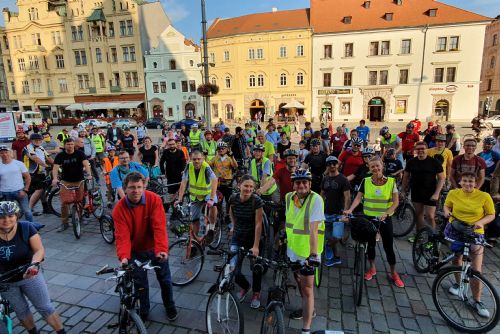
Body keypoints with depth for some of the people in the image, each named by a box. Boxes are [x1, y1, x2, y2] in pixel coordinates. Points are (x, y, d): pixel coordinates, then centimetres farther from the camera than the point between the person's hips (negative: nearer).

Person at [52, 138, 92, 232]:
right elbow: (55, 167, -15)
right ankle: (64, 223, 8)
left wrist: (89, 174, -37)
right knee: (64, 203, -4)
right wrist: (55, 178, -33)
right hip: (66, 182, 0)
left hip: (79, 181, 0)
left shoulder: (79, 153, -5)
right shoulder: (60, 155, -3)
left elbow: (86, 164, -19)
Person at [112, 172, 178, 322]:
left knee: (164, 278, 14)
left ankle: (170, 307, 39)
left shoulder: (154, 200, -23)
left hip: (155, 248, 0)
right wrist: (123, 256, -38)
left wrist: (162, 249, -38)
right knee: (140, 282, 13)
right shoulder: (119, 209, -20)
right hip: (136, 250, 0)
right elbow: (122, 235, -23)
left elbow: (159, 227, -28)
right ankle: (143, 311, 38)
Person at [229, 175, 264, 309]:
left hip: (252, 237, -2)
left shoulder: (257, 201, -21)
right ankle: (244, 286, 30)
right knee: (233, 270, -5)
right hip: (237, 238, 2)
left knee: (256, 267, 13)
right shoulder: (233, 198, -12)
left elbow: (258, 224, -20)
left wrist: (256, 246, -20)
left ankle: (256, 294, 41)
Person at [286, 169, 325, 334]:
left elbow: (313, 229, -28)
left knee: (307, 288, 1)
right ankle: (307, 308, 48)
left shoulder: (316, 199, -21)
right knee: (299, 280, 23)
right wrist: (284, 239, 17)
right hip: (293, 248, 6)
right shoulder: (289, 197, -3)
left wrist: (313, 254, -33)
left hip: (308, 251, -6)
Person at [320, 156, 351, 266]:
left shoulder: (343, 179, -8)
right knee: (329, 237, 10)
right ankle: (336, 257, 27)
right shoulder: (325, 179, 8)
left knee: (336, 236, -16)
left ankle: (329, 245, 14)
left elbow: (347, 197, -12)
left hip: (338, 213, -5)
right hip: (327, 213, 5)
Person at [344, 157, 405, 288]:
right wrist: (350, 209, -24)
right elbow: (358, 198, -8)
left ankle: (394, 273, 25)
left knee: (388, 246, 6)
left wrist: (385, 213, -22)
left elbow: (395, 201, -8)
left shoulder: (391, 181, -7)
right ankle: (372, 268, 34)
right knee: (370, 243, 14)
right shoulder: (366, 181, -5)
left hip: (385, 219, -1)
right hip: (369, 217, 1)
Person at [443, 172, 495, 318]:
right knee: (456, 258, 20)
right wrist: (447, 212, -9)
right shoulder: (453, 193, -5)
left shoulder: (484, 196, -11)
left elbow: (491, 215, -3)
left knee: (476, 269, -2)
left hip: (475, 234, -2)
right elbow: (446, 206, 12)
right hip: (455, 230, 2)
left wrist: (481, 222, -21)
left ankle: (476, 301, 11)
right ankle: (458, 283, 44)